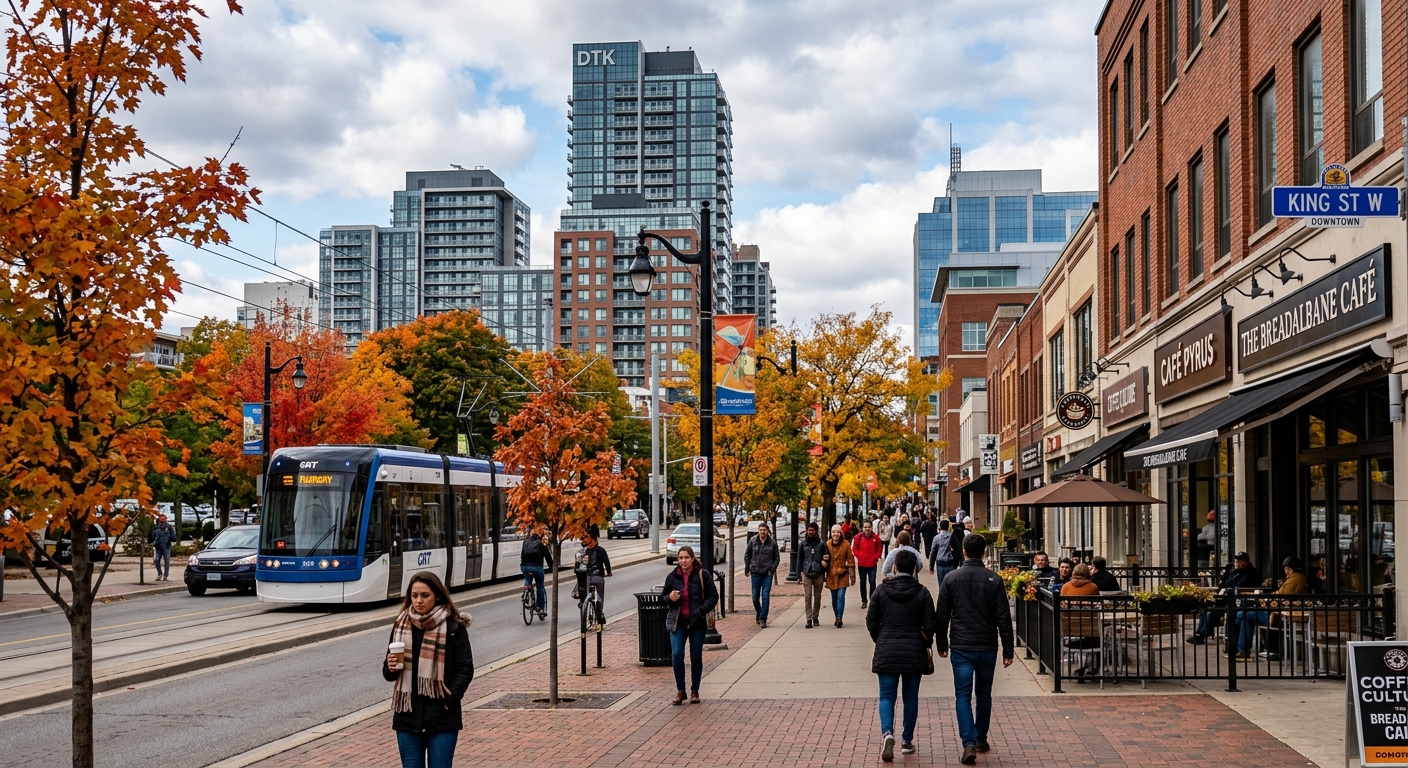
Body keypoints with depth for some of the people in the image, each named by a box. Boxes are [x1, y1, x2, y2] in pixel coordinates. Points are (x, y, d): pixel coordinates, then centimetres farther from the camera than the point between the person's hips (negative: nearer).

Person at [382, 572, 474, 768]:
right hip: (408, 715, 4)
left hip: (442, 717, -4)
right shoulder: (401, 625, 7)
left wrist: (449, 700, -15)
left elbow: (465, 669, -5)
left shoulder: (454, 626, -5)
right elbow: (389, 673, 12)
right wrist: (390, 668, -11)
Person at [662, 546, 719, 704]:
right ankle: (680, 690, 4)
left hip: (697, 622, -1)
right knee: (677, 654, -10)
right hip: (678, 622, 1)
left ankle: (694, 691, 19)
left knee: (696, 657, 6)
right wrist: (670, 598, -9)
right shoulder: (672, 577, 3)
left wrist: (701, 610, -14)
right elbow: (663, 596, 14)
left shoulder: (702, 575, -4)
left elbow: (713, 596, -2)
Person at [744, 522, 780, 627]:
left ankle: (763, 619, -2)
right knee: (755, 596, 7)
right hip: (755, 572, 2)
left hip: (767, 573, -2)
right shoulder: (753, 541, 2)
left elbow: (777, 557, 5)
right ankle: (758, 614, 29)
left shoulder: (772, 542, -1)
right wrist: (747, 569, 5)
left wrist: (772, 569, -6)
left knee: (765, 596, -6)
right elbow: (747, 555, 10)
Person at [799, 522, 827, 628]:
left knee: (817, 597, 7)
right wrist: (800, 572, 3)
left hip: (818, 574, 0)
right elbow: (799, 558, 10)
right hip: (806, 574, 0)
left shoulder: (822, 543, 1)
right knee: (807, 597, -5)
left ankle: (815, 617, 20)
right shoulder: (802, 543, 5)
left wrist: (825, 573, 3)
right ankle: (809, 619, -4)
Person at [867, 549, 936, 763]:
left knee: (887, 696, 4)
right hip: (914, 653, 0)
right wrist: (925, 644, 14)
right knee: (911, 697, 13)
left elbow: (871, 622, 0)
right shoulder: (922, 593, -5)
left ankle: (887, 733, -19)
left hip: (886, 651, 0)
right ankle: (907, 741, 18)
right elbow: (929, 626, -5)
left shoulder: (881, 591, -3)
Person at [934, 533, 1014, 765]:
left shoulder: (951, 579, -3)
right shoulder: (994, 580, -4)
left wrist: (942, 645, 13)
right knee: (984, 694, 18)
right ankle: (981, 739, 28)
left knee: (963, 696, 0)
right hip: (987, 648, 1)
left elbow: (941, 616, 1)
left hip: (961, 648, -1)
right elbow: (1003, 618, -4)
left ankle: (969, 744, -14)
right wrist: (1008, 650, 1)